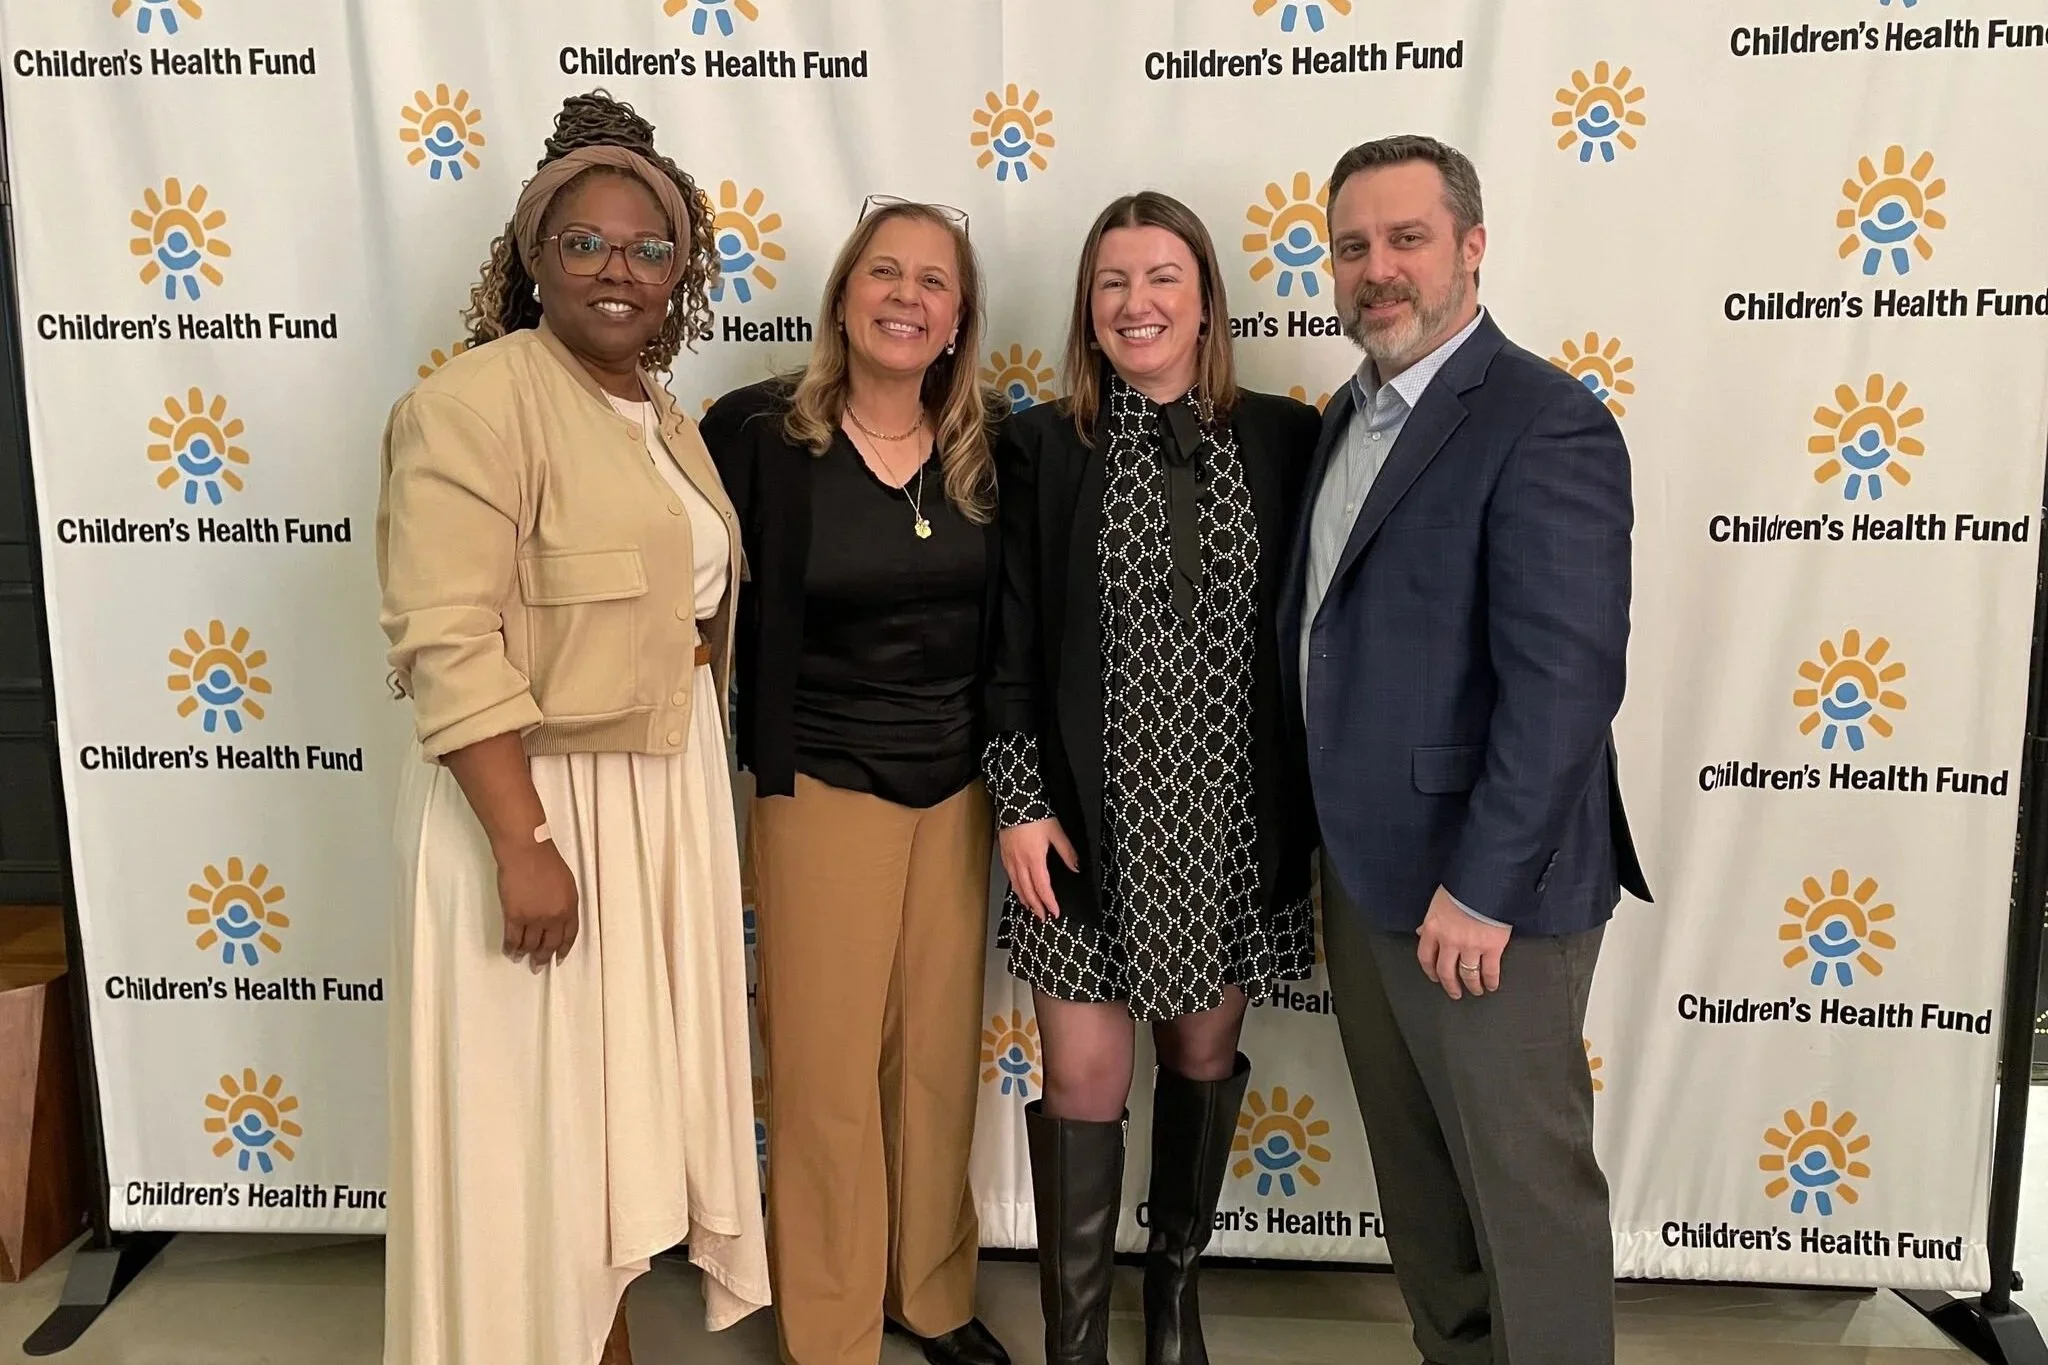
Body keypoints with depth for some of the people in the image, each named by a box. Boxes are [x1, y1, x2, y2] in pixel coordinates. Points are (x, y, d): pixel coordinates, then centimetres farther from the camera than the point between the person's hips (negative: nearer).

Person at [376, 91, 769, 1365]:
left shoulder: (668, 421, 11)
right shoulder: (476, 402, -14)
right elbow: (450, 648, -21)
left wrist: (700, 793, 13)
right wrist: (525, 842, -24)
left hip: (665, 795, 8)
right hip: (539, 797, -8)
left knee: (630, 1094, 18)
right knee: (535, 1121, 6)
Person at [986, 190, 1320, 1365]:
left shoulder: (1283, 437, 1)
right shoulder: (1042, 446, -1)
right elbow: (1009, 645, -1)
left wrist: (1327, 809, 1)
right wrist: (1021, 803, -8)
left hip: (1237, 818, 2)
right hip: (1093, 817, -1)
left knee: (1204, 1059, 17)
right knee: (1084, 1082, 4)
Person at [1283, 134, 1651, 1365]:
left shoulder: (1545, 425, -15)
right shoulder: (1353, 415, 11)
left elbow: (1566, 682, -22)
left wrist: (1481, 889, -21)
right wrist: (1339, 847, 12)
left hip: (1484, 889, -8)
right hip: (1365, 867, 8)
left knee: (1527, 1182, 7)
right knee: (1416, 1168, 20)